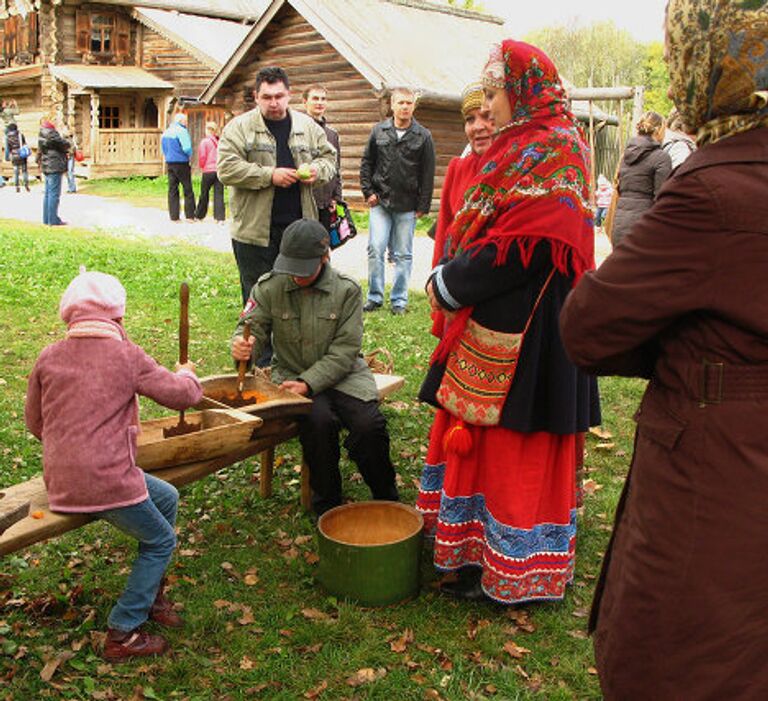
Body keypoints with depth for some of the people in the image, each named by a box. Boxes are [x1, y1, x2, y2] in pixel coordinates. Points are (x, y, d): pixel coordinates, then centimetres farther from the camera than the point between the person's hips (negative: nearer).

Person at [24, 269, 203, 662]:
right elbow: (183, 395, -3)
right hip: (108, 482, -7)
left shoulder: (49, 358, 4)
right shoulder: (127, 356, -10)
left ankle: (150, 593, 36)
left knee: (167, 497, 26)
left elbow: (34, 422, 13)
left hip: (61, 482, 7)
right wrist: (187, 374, 19)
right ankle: (122, 634, 16)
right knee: (161, 541, 16)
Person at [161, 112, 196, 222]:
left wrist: (168, 157, 17)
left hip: (169, 163, 7)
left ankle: (174, 216, 7)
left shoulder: (166, 132, 11)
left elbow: (163, 148, 17)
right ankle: (190, 215, 2)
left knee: (172, 190, 8)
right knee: (188, 190, 2)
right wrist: (189, 155, -2)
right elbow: (187, 148, -21)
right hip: (181, 163, -7)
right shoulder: (181, 131, -13)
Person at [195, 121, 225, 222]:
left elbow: (202, 156, -5)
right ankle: (220, 217, -7)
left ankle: (199, 215, 23)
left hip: (208, 170, -2)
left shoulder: (205, 142, -5)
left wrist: (201, 166, 12)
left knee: (204, 193, 11)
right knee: (219, 194, 1)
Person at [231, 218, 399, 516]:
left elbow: (344, 351, -10)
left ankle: (386, 500, 1)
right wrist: (243, 347, -27)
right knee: (319, 420, -31)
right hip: (292, 375, 0)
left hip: (342, 375, 0)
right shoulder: (269, 287, -2)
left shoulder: (347, 290, -6)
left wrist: (309, 382, -22)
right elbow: (251, 327, -1)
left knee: (369, 425, -25)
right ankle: (327, 504, -8)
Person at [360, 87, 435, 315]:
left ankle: (399, 300, 13)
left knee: (403, 255, 4)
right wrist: (368, 191, 3)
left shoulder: (423, 136, 2)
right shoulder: (379, 131, 6)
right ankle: (375, 297, 8)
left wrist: (423, 206, -1)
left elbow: (428, 174, 3)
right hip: (380, 202, 1)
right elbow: (366, 163, 13)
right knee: (375, 249, -4)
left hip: (407, 206, -1)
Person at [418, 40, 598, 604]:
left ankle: (512, 572, 16)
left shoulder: (550, 155, -15)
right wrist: (450, 278, 4)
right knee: (484, 441, 17)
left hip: (519, 334, -10)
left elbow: (522, 247, -24)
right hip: (496, 323, 10)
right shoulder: (529, 146, 15)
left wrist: (447, 285, -14)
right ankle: (484, 555, 32)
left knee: (512, 448, 1)